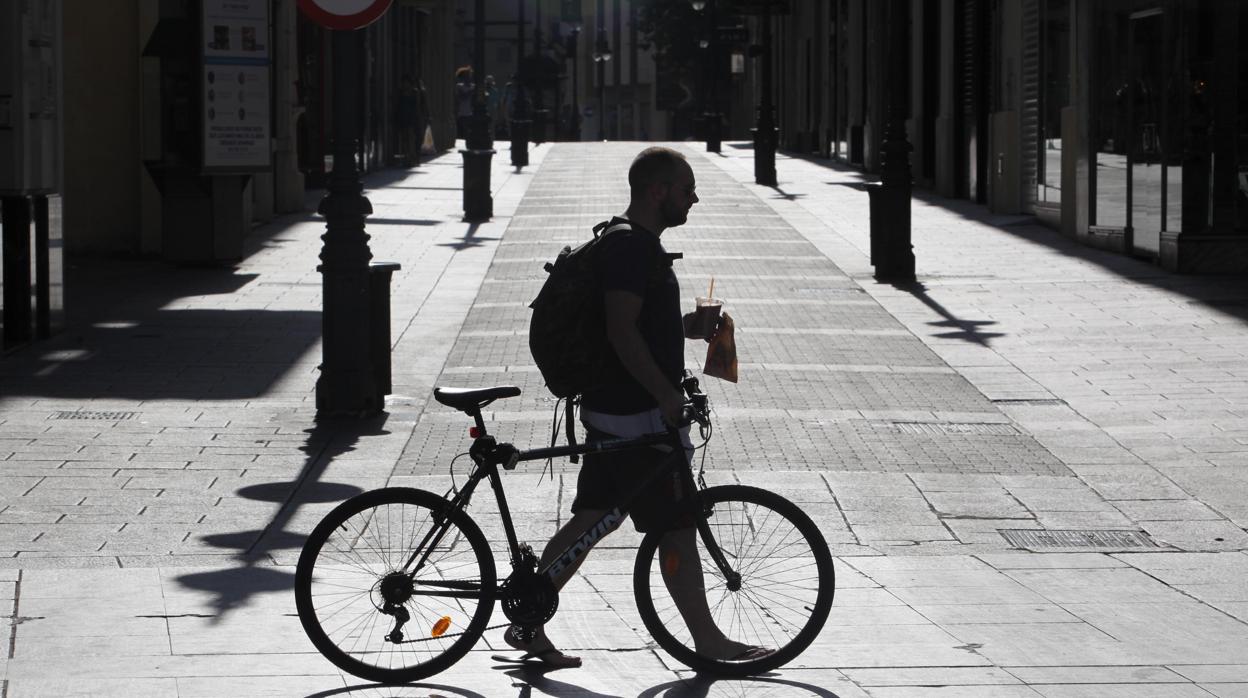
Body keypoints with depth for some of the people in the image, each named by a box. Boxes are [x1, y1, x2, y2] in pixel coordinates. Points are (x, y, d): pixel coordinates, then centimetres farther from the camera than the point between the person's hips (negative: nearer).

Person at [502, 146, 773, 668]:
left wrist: (686, 324, 14)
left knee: (589, 520, 12)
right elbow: (622, 331, -24)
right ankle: (708, 642, 6)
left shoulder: (625, 241, 16)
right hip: (639, 415, -11)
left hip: (611, 410, 11)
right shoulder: (633, 247, -18)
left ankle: (529, 623, 15)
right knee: (678, 527, -2)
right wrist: (667, 395, -22)